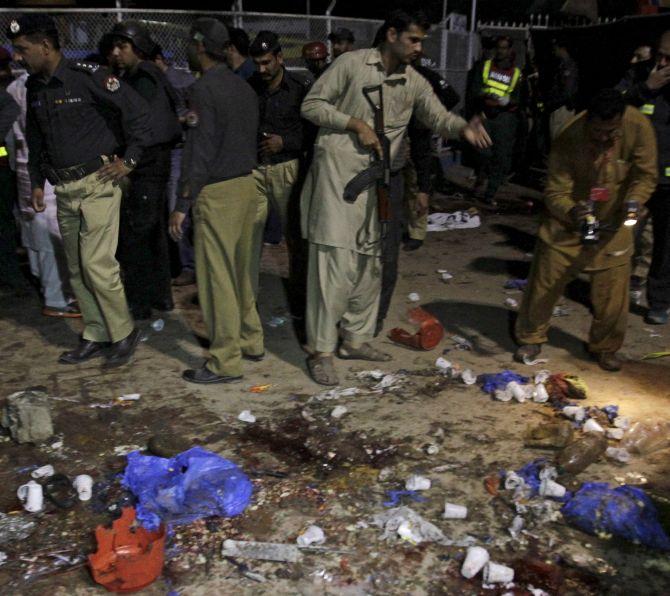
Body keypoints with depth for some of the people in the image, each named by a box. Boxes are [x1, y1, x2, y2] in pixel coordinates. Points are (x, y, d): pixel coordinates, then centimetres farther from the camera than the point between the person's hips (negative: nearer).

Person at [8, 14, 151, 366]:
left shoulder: (87, 76, -12)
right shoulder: (35, 87, 11)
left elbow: (137, 110, -12)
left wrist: (130, 160, -12)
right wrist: (36, 182, 18)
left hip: (97, 183, -8)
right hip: (64, 190, 8)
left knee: (96, 264, -10)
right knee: (77, 269, 10)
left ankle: (124, 333, 8)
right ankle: (96, 337, 22)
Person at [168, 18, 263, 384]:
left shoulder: (205, 88, -12)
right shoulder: (243, 87, 13)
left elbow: (200, 152, -17)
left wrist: (181, 205, -14)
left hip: (218, 192, -8)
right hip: (246, 184, 9)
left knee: (217, 276, -2)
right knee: (239, 271, 17)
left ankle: (226, 362, 4)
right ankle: (250, 341, 27)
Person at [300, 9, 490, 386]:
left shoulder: (415, 83, 10)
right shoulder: (352, 63, -3)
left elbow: (439, 117, 1)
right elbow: (311, 104, -2)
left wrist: (464, 128, -21)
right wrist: (356, 123, -12)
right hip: (338, 171, -6)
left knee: (369, 263, 11)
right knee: (336, 262, -10)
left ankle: (357, 339, 25)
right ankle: (321, 351, -1)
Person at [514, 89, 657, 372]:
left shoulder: (638, 127, -21)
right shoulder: (568, 139, -26)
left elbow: (646, 176, -11)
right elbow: (555, 193, -23)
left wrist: (632, 201, -31)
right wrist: (571, 212, -44)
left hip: (612, 220, 2)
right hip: (567, 218, -1)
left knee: (612, 290, 2)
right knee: (545, 282, 1)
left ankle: (606, 347, 25)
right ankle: (531, 338, 23)